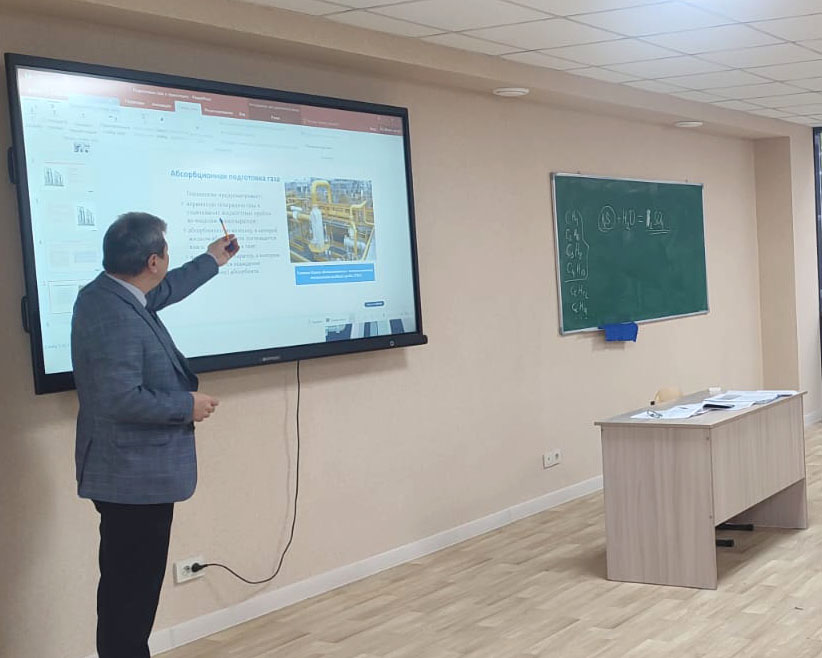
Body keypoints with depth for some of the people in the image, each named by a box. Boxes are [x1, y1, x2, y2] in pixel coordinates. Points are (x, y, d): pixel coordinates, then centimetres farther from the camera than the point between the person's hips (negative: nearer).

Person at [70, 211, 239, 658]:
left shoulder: (109, 293, 8)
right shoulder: (115, 317, -24)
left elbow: (165, 290, 27)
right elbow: (123, 399, -29)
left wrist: (212, 260, 39)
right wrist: (188, 406, -15)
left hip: (129, 472, 10)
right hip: (134, 476, -10)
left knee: (126, 586, 17)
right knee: (133, 588, -2)